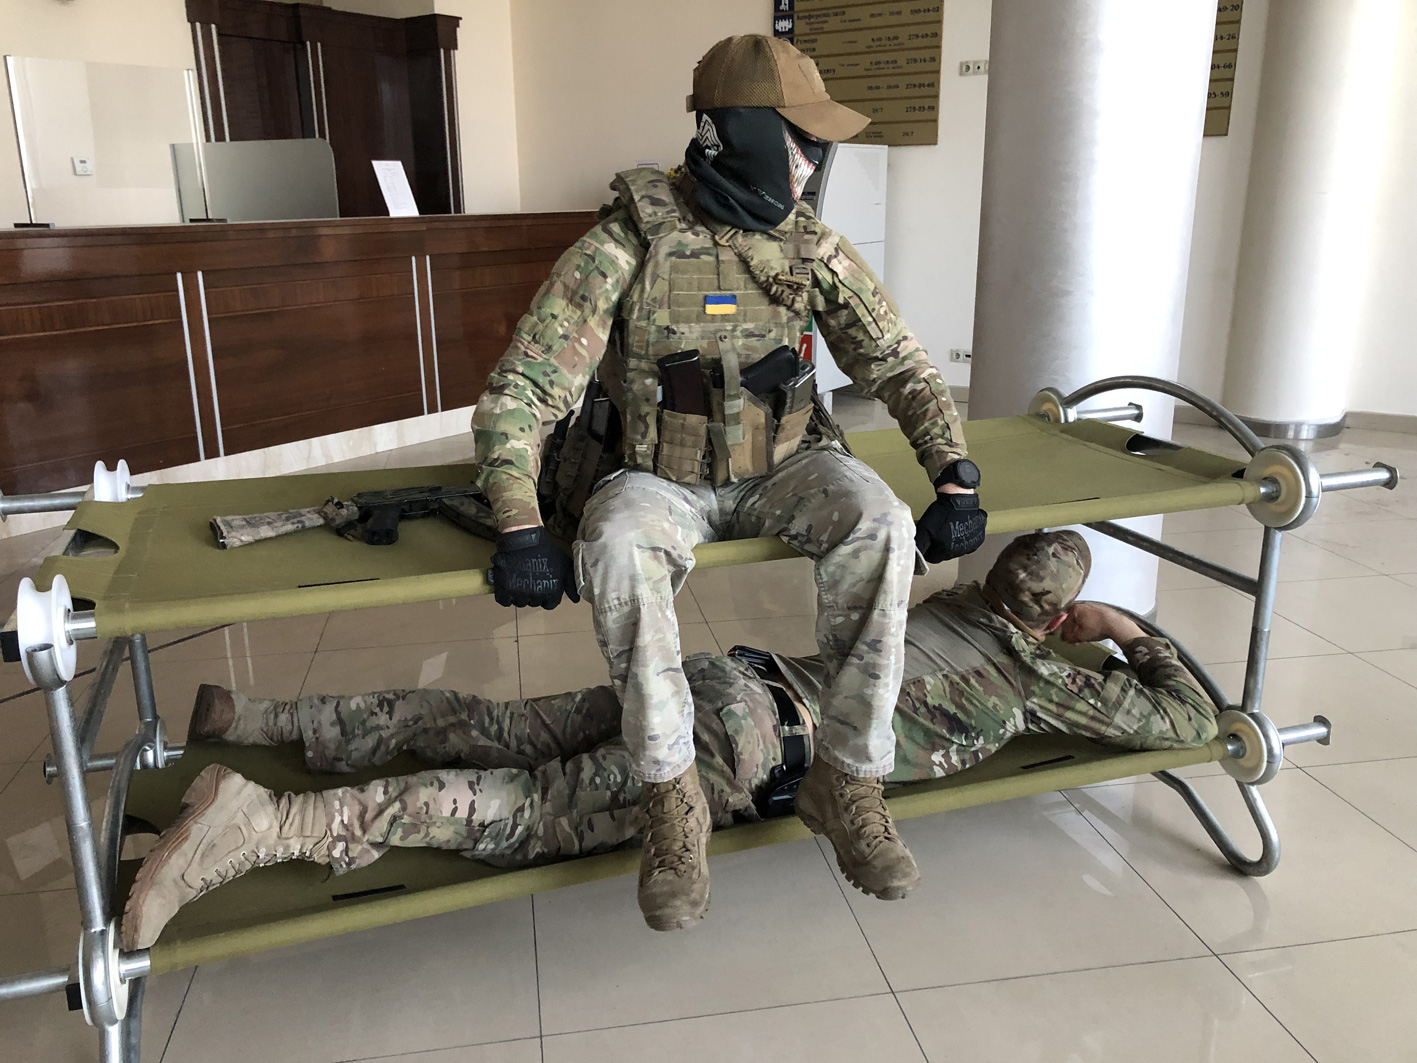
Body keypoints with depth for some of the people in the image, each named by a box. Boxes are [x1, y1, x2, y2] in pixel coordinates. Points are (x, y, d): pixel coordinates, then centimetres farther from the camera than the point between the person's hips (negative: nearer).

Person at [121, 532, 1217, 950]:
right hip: (748, 745, -7)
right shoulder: (1033, 674, 7)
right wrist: (1138, 635, 33)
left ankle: (261, 718, 8)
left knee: (494, 728, 7)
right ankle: (267, 821, -25)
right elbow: (1188, 718, 15)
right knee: (525, 811, -15)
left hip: (718, 675, 7)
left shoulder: (958, 602, 24)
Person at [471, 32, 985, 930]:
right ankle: (674, 798, -20)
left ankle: (850, 772, -14)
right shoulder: (628, 246, -14)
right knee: (620, 549, -37)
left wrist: (957, 482, -8)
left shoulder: (814, 250, -2)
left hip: (781, 465, 3)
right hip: (658, 478, -2)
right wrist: (519, 528, -27)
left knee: (879, 524, -28)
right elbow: (523, 389, -15)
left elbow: (902, 366, 4)